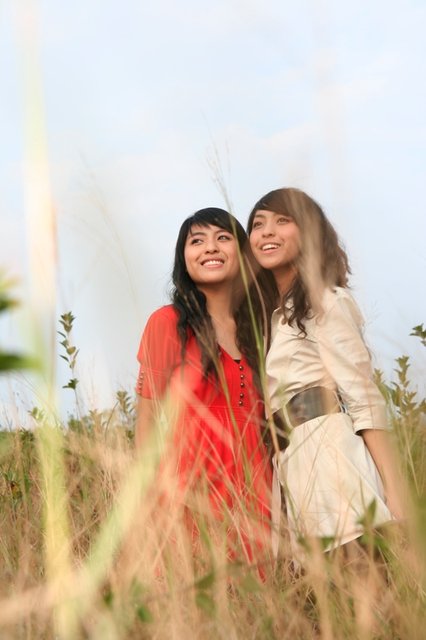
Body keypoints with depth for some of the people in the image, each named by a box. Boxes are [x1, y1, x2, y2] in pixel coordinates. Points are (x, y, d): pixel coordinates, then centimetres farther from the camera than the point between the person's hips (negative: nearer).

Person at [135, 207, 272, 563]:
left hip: (252, 497, 4)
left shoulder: (259, 328, 12)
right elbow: (148, 421, -3)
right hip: (189, 497, -4)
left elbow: (268, 422, 15)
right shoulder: (168, 323, -2)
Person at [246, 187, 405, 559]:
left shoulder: (324, 302, 0)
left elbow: (365, 400, -10)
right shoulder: (270, 315, 23)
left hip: (329, 454, -7)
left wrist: (394, 497, -18)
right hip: (293, 467, 7)